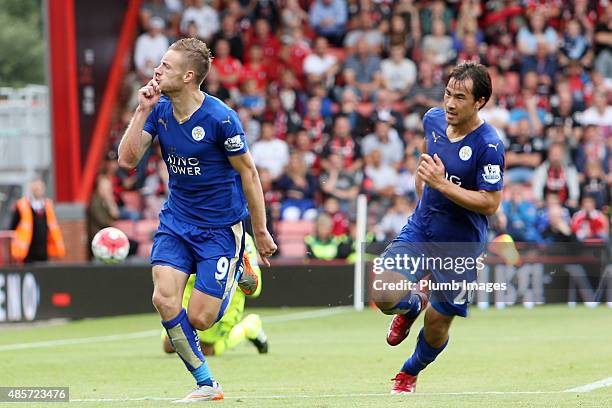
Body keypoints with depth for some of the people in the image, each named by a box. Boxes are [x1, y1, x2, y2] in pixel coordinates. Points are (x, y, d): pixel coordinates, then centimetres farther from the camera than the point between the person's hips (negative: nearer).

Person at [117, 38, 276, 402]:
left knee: (199, 319, -7)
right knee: (164, 299, -18)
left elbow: (248, 172, -10)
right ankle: (206, 384, -5)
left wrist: (260, 232, -6)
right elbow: (128, 159, -6)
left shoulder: (221, 118, -19)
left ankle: (238, 271, 26)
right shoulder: (159, 110, -2)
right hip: (176, 220, 5)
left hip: (220, 227, -5)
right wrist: (142, 110, -15)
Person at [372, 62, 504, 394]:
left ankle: (411, 372, 42)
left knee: (437, 323, 8)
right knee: (384, 295, -18)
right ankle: (415, 301, 20)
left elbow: (490, 203, -22)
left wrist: (441, 184, -28)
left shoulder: (489, 146, -22)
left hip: (460, 244, -4)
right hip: (420, 229, 4)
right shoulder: (433, 119, -3)